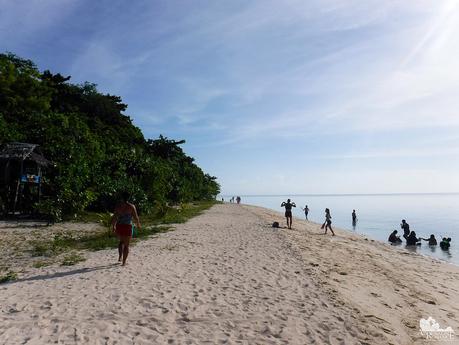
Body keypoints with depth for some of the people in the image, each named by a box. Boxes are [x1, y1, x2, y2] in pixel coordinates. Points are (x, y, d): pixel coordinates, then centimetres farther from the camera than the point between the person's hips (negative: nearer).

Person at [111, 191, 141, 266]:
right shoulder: (131, 206, -8)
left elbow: (114, 218, 0)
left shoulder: (118, 207, 0)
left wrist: (113, 226, 14)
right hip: (127, 227, -3)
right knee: (126, 245, 9)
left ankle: (120, 257, 19)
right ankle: (124, 262, 11)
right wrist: (138, 224, 10)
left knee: (121, 241, 28)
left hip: (119, 226, 3)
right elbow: (136, 217, -7)